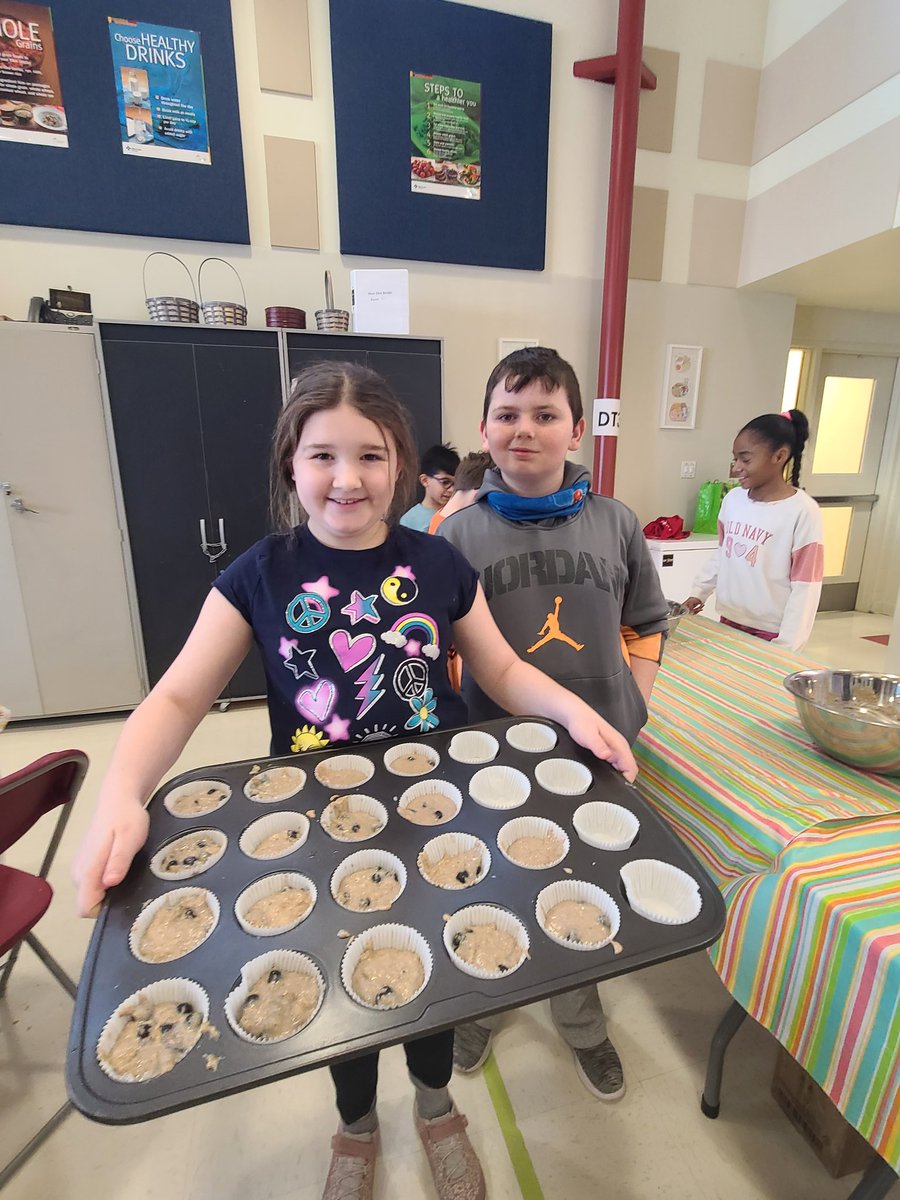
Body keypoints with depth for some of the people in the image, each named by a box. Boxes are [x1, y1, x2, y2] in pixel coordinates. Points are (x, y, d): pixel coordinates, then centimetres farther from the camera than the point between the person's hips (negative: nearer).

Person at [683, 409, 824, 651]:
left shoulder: (803, 511, -14)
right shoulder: (733, 498, 2)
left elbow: (805, 588, -13)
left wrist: (786, 646, -15)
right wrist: (698, 592, 5)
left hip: (770, 634, -5)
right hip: (728, 622, 5)